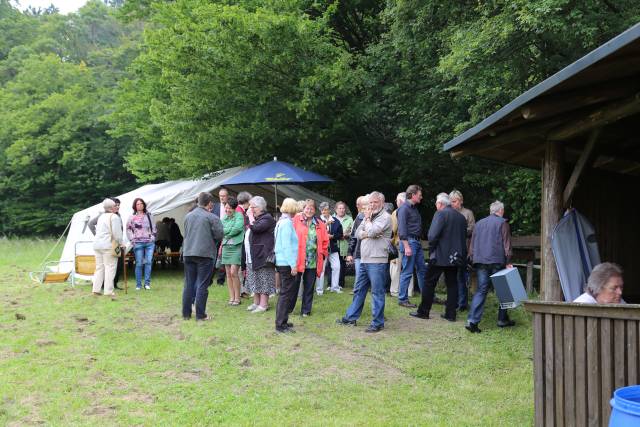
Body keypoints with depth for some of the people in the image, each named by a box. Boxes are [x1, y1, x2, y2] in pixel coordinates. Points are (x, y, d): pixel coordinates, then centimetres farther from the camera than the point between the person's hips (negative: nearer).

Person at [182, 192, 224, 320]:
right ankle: (200, 314, 2)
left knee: (188, 284, 11)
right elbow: (219, 235, -8)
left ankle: (186, 313, 15)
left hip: (188, 253, 5)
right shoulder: (212, 218, -9)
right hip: (205, 253, -5)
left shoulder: (188, 216, 9)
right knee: (202, 285, 0)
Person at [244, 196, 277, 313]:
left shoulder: (267, 218, -11)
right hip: (252, 256, 10)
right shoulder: (256, 219, 19)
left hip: (262, 254, -10)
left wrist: (251, 217, -14)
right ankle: (256, 302, 22)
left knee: (263, 280, -6)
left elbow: (256, 228, -26)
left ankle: (263, 304, -3)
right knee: (255, 280, 14)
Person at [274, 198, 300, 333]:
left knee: (284, 293, 17)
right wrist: (293, 264, -18)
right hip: (287, 263, -10)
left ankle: (281, 321, 25)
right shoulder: (287, 223, -15)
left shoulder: (280, 222, 14)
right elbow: (287, 245, -19)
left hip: (281, 262, 10)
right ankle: (281, 324, 0)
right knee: (286, 293, -4)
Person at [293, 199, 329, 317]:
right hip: (298, 260, -3)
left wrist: (322, 253, 6)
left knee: (309, 287, 9)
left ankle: (306, 310, 19)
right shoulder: (296, 220, -1)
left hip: (313, 261, 3)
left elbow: (325, 241, 15)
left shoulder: (319, 224, 9)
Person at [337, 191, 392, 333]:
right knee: (359, 290, 15)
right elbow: (358, 233, 10)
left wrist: (367, 219, -4)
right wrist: (367, 234, -10)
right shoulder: (369, 216, 17)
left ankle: (377, 323, 6)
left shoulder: (385, 217, -8)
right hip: (364, 260, 8)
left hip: (377, 261, -8)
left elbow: (372, 231, -21)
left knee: (377, 292, -1)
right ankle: (351, 317, 25)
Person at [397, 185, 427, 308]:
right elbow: (402, 228, -18)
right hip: (409, 241, -9)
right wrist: (406, 246, -22)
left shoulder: (414, 208, 17)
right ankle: (402, 299, 4)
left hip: (417, 242, 9)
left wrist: (418, 242, 13)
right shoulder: (404, 208, -11)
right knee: (407, 272, -5)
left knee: (422, 269, 13)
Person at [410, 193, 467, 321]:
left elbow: (432, 235, -20)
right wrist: (462, 253, 16)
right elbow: (464, 237, 12)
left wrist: (432, 248, -5)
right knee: (452, 284, 11)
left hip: (440, 256, -6)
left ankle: (423, 311, 10)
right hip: (455, 256, 6)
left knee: (429, 283, 4)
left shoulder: (440, 214, -12)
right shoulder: (461, 217, 9)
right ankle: (451, 314, 13)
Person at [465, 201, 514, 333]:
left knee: (481, 290, 2)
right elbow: (506, 244, -5)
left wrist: (473, 258, 23)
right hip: (497, 261, -4)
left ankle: (472, 320, -11)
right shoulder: (502, 223, 1)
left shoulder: (479, 223, 17)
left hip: (480, 262, 4)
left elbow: (472, 244, 19)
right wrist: (508, 262, -4)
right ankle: (502, 319, 18)